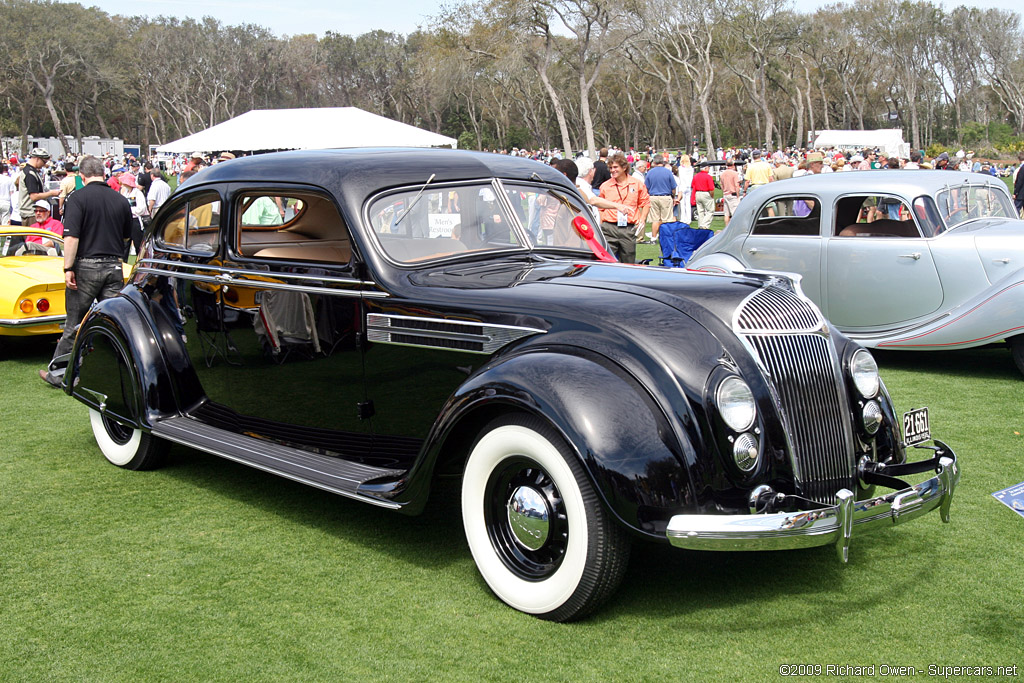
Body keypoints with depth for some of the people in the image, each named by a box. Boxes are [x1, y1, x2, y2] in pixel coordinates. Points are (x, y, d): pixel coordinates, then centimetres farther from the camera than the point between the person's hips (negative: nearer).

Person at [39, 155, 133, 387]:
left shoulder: (78, 198, -9)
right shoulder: (120, 200, 5)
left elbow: (71, 237, -17)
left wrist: (68, 268, -13)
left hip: (87, 266, -3)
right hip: (114, 267, 3)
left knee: (74, 323, 6)